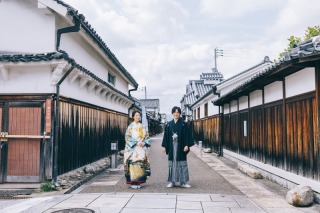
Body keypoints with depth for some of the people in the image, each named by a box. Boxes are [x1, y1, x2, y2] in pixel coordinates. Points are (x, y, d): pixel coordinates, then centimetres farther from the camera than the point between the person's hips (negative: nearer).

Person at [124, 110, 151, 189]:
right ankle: (133, 183, -2)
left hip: (142, 149, 4)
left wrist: (144, 142, -6)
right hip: (133, 149, -4)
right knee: (133, 164, -9)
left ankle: (138, 182, 9)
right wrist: (137, 142, -15)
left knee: (141, 164, 1)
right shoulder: (130, 126, 0)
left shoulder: (142, 127, 13)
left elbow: (147, 137, 13)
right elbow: (128, 138, -6)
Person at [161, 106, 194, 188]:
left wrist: (187, 145, -12)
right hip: (171, 146, 2)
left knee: (182, 164, 0)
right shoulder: (168, 125, 7)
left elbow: (187, 135, -3)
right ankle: (172, 181, 12)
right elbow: (166, 136, 8)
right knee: (172, 164, 5)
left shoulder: (183, 124, 1)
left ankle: (183, 182, 6)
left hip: (180, 146, -2)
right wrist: (164, 146, 4)